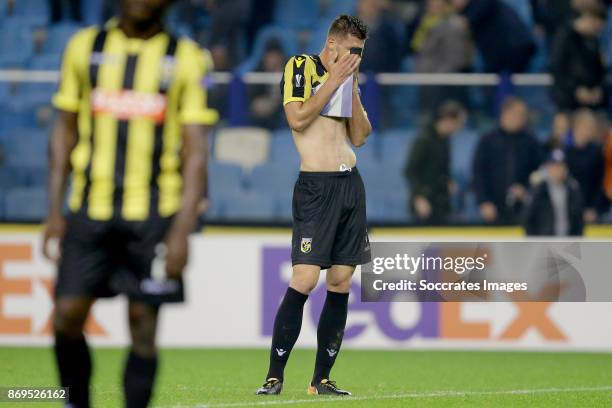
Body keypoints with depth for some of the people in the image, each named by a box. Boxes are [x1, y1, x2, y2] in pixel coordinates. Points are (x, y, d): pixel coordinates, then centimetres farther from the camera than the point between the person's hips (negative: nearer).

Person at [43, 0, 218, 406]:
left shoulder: (186, 58, 2)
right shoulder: (85, 47, 8)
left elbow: (196, 153, -1)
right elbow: (65, 133, 14)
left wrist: (181, 232, -10)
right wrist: (55, 213, 8)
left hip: (153, 216, -2)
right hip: (90, 208, 2)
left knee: (143, 325, -2)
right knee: (67, 317, -5)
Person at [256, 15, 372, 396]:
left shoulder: (348, 79, 19)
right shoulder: (301, 67, -1)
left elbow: (360, 136, 13)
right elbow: (297, 119, -14)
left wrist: (352, 88, 4)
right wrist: (333, 82, -9)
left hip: (351, 183, 7)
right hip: (316, 185, -7)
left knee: (341, 283, 3)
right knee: (304, 281, -14)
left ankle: (322, 378, 8)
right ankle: (275, 376, -9)